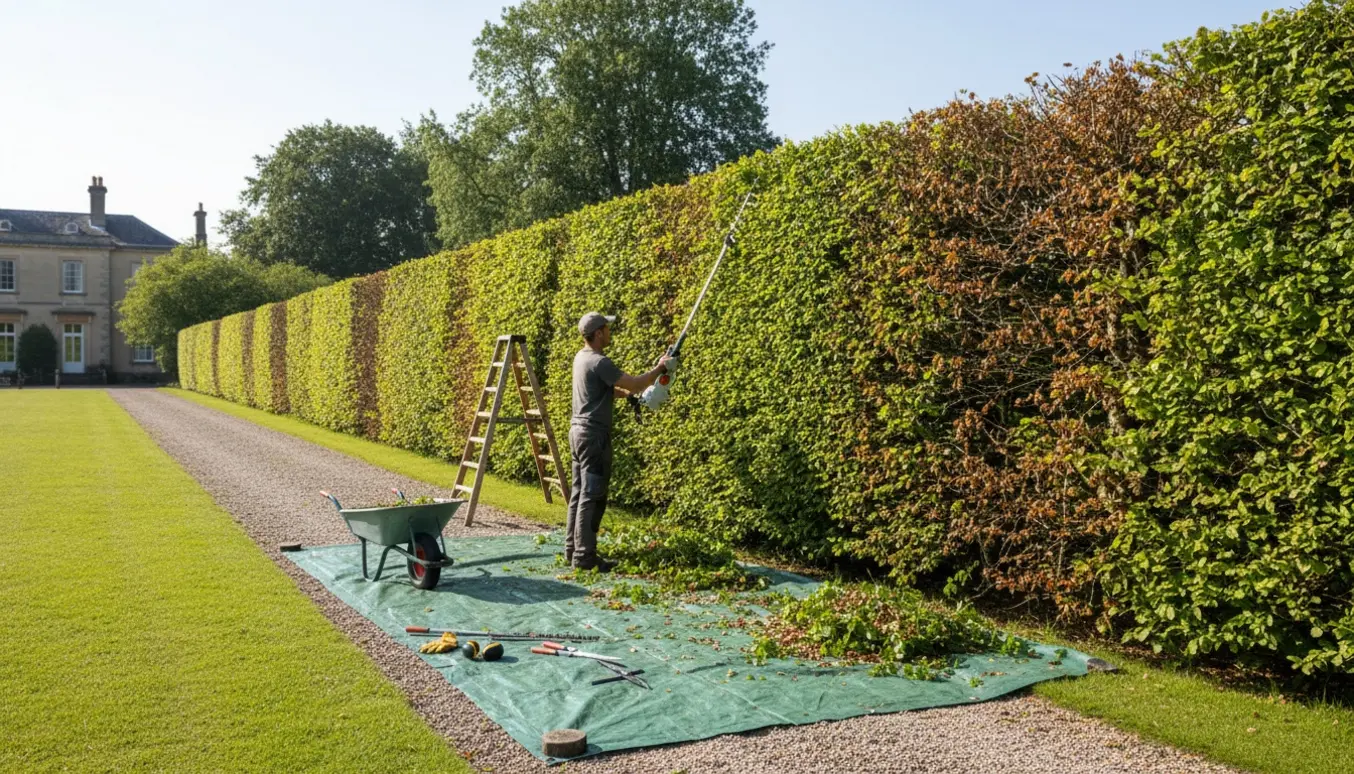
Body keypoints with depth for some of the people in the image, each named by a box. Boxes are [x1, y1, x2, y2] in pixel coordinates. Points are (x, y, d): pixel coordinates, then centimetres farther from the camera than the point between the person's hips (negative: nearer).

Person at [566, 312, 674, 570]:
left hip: (578, 430, 10)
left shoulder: (581, 357, 12)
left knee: (579, 493, 13)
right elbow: (635, 385, -16)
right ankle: (585, 556, -2)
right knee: (592, 497, -5)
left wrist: (630, 393, 15)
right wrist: (660, 368, -2)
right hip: (594, 435, -10)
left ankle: (572, 550, 19)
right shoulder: (599, 363, -18)